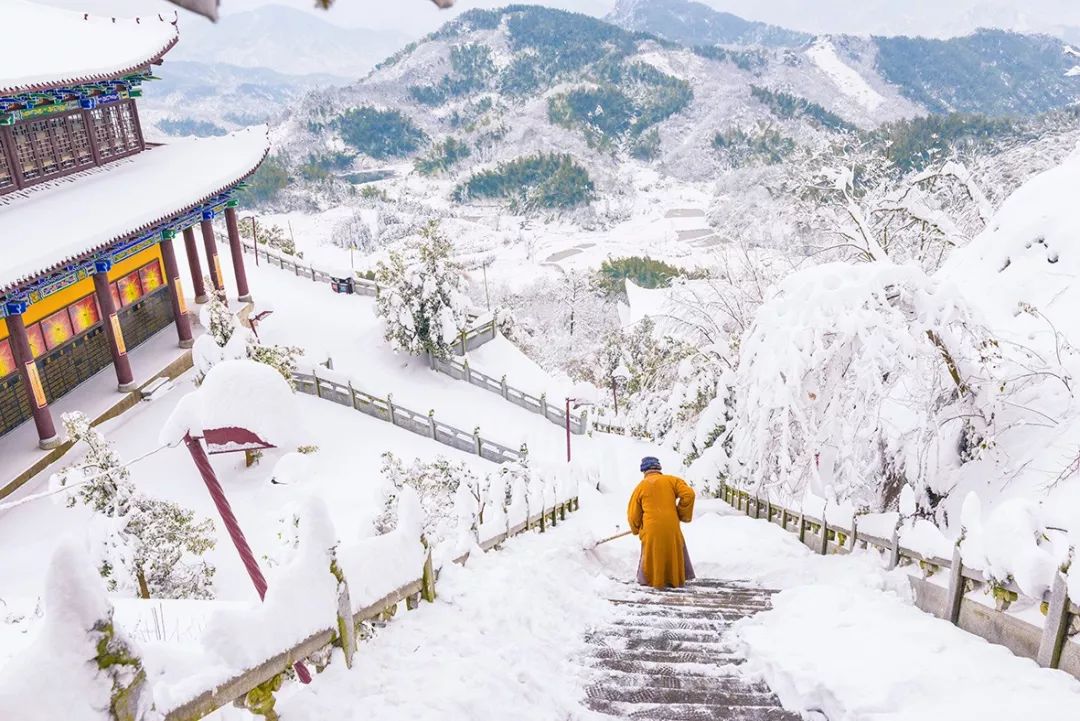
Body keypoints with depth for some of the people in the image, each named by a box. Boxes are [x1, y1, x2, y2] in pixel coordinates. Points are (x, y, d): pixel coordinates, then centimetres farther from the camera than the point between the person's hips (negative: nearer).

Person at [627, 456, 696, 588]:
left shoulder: (640, 486, 7)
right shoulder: (671, 480, 6)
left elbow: (633, 514, 10)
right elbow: (688, 494, -6)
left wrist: (636, 529, 28)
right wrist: (682, 514, 7)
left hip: (651, 530, 0)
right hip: (671, 527, 0)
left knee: (652, 555, 13)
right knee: (674, 553, 15)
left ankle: (650, 580, 15)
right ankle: (675, 579, 19)